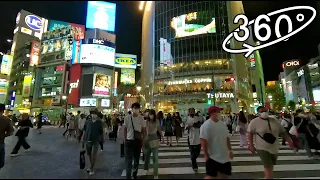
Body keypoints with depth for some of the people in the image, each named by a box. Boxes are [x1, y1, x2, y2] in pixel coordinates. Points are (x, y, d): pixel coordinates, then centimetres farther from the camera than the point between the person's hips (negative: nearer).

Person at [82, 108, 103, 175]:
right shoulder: (87, 121, -3)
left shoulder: (99, 122, -7)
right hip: (88, 141, 3)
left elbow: (101, 132, 0)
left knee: (93, 155, -2)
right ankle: (91, 166, 40)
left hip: (95, 141, -3)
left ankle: (92, 169, 18)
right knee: (89, 155, 18)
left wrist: (100, 139, 2)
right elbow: (84, 131, 5)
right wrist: (83, 139, 5)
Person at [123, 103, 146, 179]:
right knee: (128, 159, 2)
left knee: (136, 159, 17)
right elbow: (125, 129, 3)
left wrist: (142, 139, 1)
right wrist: (125, 139, 3)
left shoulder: (141, 118, -6)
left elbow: (143, 129, 3)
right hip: (129, 140, -1)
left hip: (138, 141, 2)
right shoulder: (127, 118, -7)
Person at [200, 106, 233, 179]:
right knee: (211, 176, 2)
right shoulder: (206, 125, -20)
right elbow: (203, 140, -21)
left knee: (225, 175, 17)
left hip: (224, 156, 8)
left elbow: (227, 137, 14)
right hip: (213, 157, -7)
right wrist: (206, 155, -18)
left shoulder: (222, 123, 5)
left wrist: (230, 150, 13)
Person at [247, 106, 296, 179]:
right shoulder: (255, 121, -14)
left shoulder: (274, 121, 2)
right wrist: (251, 145, -16)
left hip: (274, 148, 6)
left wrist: (289, 141, 3)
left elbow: (283, 132, 9)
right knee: (268, 167, -8)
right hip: (263, 148, -6)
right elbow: (250, 133, -12)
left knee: (269, 167, 22)